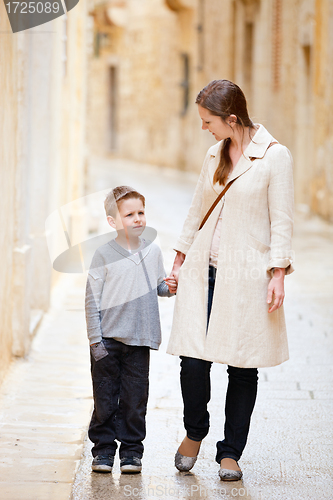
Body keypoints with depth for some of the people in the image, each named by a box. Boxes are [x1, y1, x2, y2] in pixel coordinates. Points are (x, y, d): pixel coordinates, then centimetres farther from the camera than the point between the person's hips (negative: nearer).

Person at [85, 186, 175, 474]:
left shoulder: (153, 252, 7)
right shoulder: (104, 255, -4)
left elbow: (159, 286, 20)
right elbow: (92, 299, -4)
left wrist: (171, 287, -4)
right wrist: (95, 340, -9)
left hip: (139, 341, 2)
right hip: (108, 340, -2)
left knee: (135, 398, 4)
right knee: (105, 397, 2)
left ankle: (131, 450, 15)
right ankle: (103, 448, 13)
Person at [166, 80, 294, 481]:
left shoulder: (275, 156, -6)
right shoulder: (215, 154, 11)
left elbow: (281, 221, -7)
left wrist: (277, 274, -12)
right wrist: (179, 260, 19)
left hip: (246, 274, -4)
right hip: (204, 269, 4)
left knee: (242, 366, 2)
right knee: (193, 358, -4)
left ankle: (230, 453, 16)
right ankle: (194, 432, 22)